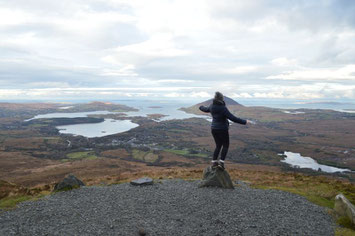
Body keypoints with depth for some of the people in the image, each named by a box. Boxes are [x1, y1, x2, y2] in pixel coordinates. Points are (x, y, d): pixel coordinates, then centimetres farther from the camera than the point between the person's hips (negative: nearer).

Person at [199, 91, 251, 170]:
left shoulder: (212, 106, -3)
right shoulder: (223, 108, -22)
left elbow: (206, 109, 20)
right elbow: (233, 118, -25)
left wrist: (201, 107, 43)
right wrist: (244, 122, -18)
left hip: (214, 129, 6)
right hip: (222, 130, -6)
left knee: (218, 145, 18)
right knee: (225, 146, 12)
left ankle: (214, 162, 15)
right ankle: (221, 162, 3)